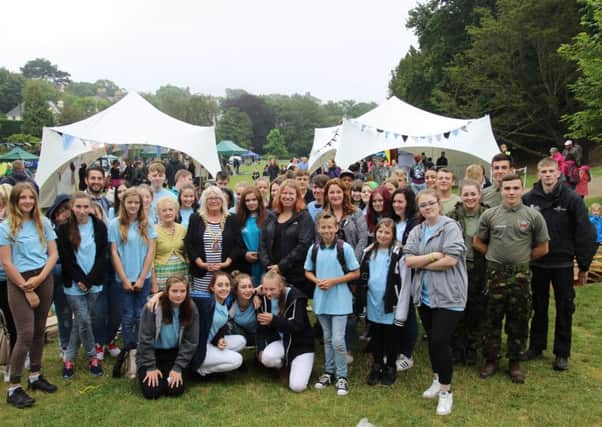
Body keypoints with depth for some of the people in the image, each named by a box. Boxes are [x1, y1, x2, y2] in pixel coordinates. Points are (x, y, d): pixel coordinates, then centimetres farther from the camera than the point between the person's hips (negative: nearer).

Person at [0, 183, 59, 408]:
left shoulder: (43, 223, 7)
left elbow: (53, 254, 5)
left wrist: (39, 278, -10)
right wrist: (27, 289, -8)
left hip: (44, 279, 4)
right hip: (19, 282, -4)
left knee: (39, 331, 10)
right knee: (26, 334, -9)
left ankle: (35, 376, 25)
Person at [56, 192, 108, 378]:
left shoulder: (99, 226, -1)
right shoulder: (64, 229, -4)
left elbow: (102, 255, -2)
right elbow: (65, 259, -5)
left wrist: (89, 280, -10)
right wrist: (80, 280, -12)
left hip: (94, 283, 2)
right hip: (74, 284, -2)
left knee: (80, 321, 8)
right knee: (84, 320, -5)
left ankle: (69, 359, 22)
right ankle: (93, 357, 14)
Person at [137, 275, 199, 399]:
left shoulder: (191, 309, -12)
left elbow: (190, 342, -6)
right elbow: (146, 339, -14)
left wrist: (178, 367, -12)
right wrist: (150, 367, -14)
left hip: (174, 354, 2)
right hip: (151, 353, -2)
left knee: (176, 390, -15)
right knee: (151, 391, -15)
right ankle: (143, 372, 17)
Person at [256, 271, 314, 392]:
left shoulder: (296, 297, -21)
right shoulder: (265, 299, -5)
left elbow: (297, 326, -28)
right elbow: (262, 326, 0)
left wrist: (273, 320, -37)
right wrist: (261, 349, -11)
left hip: (301, 344, -4)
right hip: (280, 340, 4)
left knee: (297, 386, -19)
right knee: (266, 358, -32)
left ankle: (303, 365, 15)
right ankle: (285, 363, 5)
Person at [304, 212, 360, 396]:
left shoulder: (345, 248, -11)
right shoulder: (314, 249, 1)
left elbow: (355, 273, -7)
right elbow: (308, 272, 11)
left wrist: (333, 281, -16)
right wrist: (317, 281, -11)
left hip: (340, 300, -4)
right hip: (321, 299, 4)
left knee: (338, 340, -6)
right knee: (327, 339, 16)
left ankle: (342, 377, 9)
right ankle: (329, 372, 29)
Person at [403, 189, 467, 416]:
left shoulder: (450, 227, -9)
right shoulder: (416, 232, 8)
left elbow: (451, 260, -19)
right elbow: (408, 260, -2)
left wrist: (421, 263, -9)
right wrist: (433, 256, -15)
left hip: (448, 295, -6)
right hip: (424, 294, 6)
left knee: (440, 341, -8)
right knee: (432, 340, 16)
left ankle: (446, 390, 8)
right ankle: (438, 379, 36)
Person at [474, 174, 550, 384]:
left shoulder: (533, 215, -3)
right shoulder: (489, 215, 0)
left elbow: (542, 248, 4)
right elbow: (478, 243, 9)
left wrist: (522, 258, 5)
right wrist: (496, 256, 4)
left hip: (521, 275, 0)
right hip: (495, 273, 1)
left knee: (518, 321, 9)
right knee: (493, 319, 9)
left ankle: (515, 362, 23)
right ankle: (491, 359, 22)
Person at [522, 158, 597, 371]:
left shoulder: (572, 199, -8)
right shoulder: (528, 199, -4)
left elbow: (585, 234, -6)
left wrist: (584, 265, -6)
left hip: (563, 263, -1)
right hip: (536, 263, 2)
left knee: (564, 309, 8)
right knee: (538, 307, 14)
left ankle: (562, 353, 20)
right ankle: (536, 346, 29)